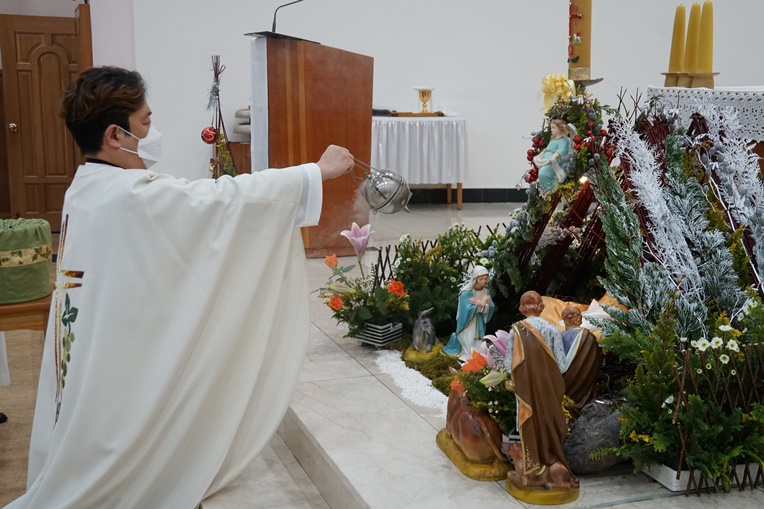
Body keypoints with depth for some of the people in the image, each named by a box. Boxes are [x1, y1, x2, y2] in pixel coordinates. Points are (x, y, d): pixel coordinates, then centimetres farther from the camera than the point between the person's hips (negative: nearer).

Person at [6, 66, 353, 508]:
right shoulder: (131, 195, -24)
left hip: (92, 361, 9)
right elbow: (227, 196, -22)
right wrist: (317, 172, -13)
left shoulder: (91, 188, 6)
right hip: (118, 370, -9)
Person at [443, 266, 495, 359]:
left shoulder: (486, 291, 0)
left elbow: (492, 308, -7)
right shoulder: (466, 292, -19)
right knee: (469, 351, -3)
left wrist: (481, 304, -25)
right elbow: (468, 310, -27)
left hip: (479, 326, 6)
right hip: (467, 326, -5)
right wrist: (482, 303, -22)